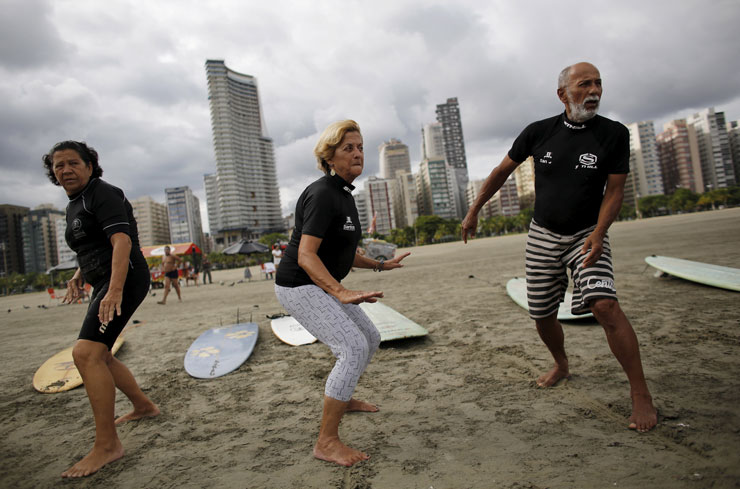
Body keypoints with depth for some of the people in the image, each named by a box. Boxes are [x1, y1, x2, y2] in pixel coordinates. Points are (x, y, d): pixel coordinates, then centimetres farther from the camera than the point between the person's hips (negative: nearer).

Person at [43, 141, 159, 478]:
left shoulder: (103, 194, -10)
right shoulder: (74, 205, 19)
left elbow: (121, 241, -24)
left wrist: (115, 291, -34)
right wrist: (79, 277, 17)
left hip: (125, 279, -11)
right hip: (104, 284, 11)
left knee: (86, 353, -21)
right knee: (96, 356, 18)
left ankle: (107, 445, -16)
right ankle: (143, 406, 34)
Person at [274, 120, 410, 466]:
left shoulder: (343, 196, 11)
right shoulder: (322, 194, -20)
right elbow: (306, 255, -28)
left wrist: (380, 265, 22)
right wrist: (341, 292, -39)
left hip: (321, 286, 10)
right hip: (299, 286, -10)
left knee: (370, 339, 17)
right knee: (353, 349, -20)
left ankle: (343, 399, 39)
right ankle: (326, 442, -11)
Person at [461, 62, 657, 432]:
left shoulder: (614, 134, -7)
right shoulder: (539, 132, -3)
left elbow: (614, 190, -6)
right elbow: (501, 172, 6)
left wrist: (599, 233, -22)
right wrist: (473, 212, 9)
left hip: (587, 234, -2)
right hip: (543, 236, 3)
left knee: (604, 305, -24)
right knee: (542, 315, 8)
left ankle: (640, 393, -10)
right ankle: (561, 365, 38)